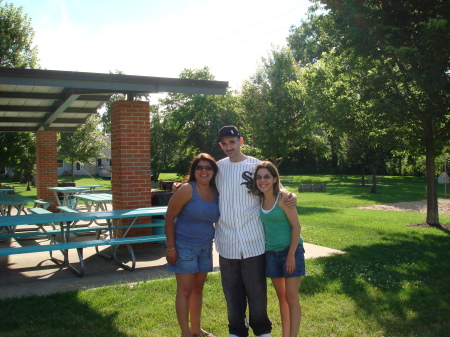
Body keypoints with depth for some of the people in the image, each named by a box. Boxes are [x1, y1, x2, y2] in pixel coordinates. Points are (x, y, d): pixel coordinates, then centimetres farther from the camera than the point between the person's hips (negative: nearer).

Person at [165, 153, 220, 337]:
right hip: (184, 246, -6)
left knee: (198, 287, 15)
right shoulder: (187, 190, -16)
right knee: (185, 289, 0)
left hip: (205, 246, 6)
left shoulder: (216, 192, 1)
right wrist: (170, 247, -15)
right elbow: (169, 216, -14)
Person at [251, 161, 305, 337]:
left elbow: (296, 226, -15)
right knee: (281, 297, 14)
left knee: (291, 298, -1)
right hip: (271, 252, 6)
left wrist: (291, 255, -17)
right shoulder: (261, 199, 3)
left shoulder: (283, 197, -15)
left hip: (290, 250, -6)